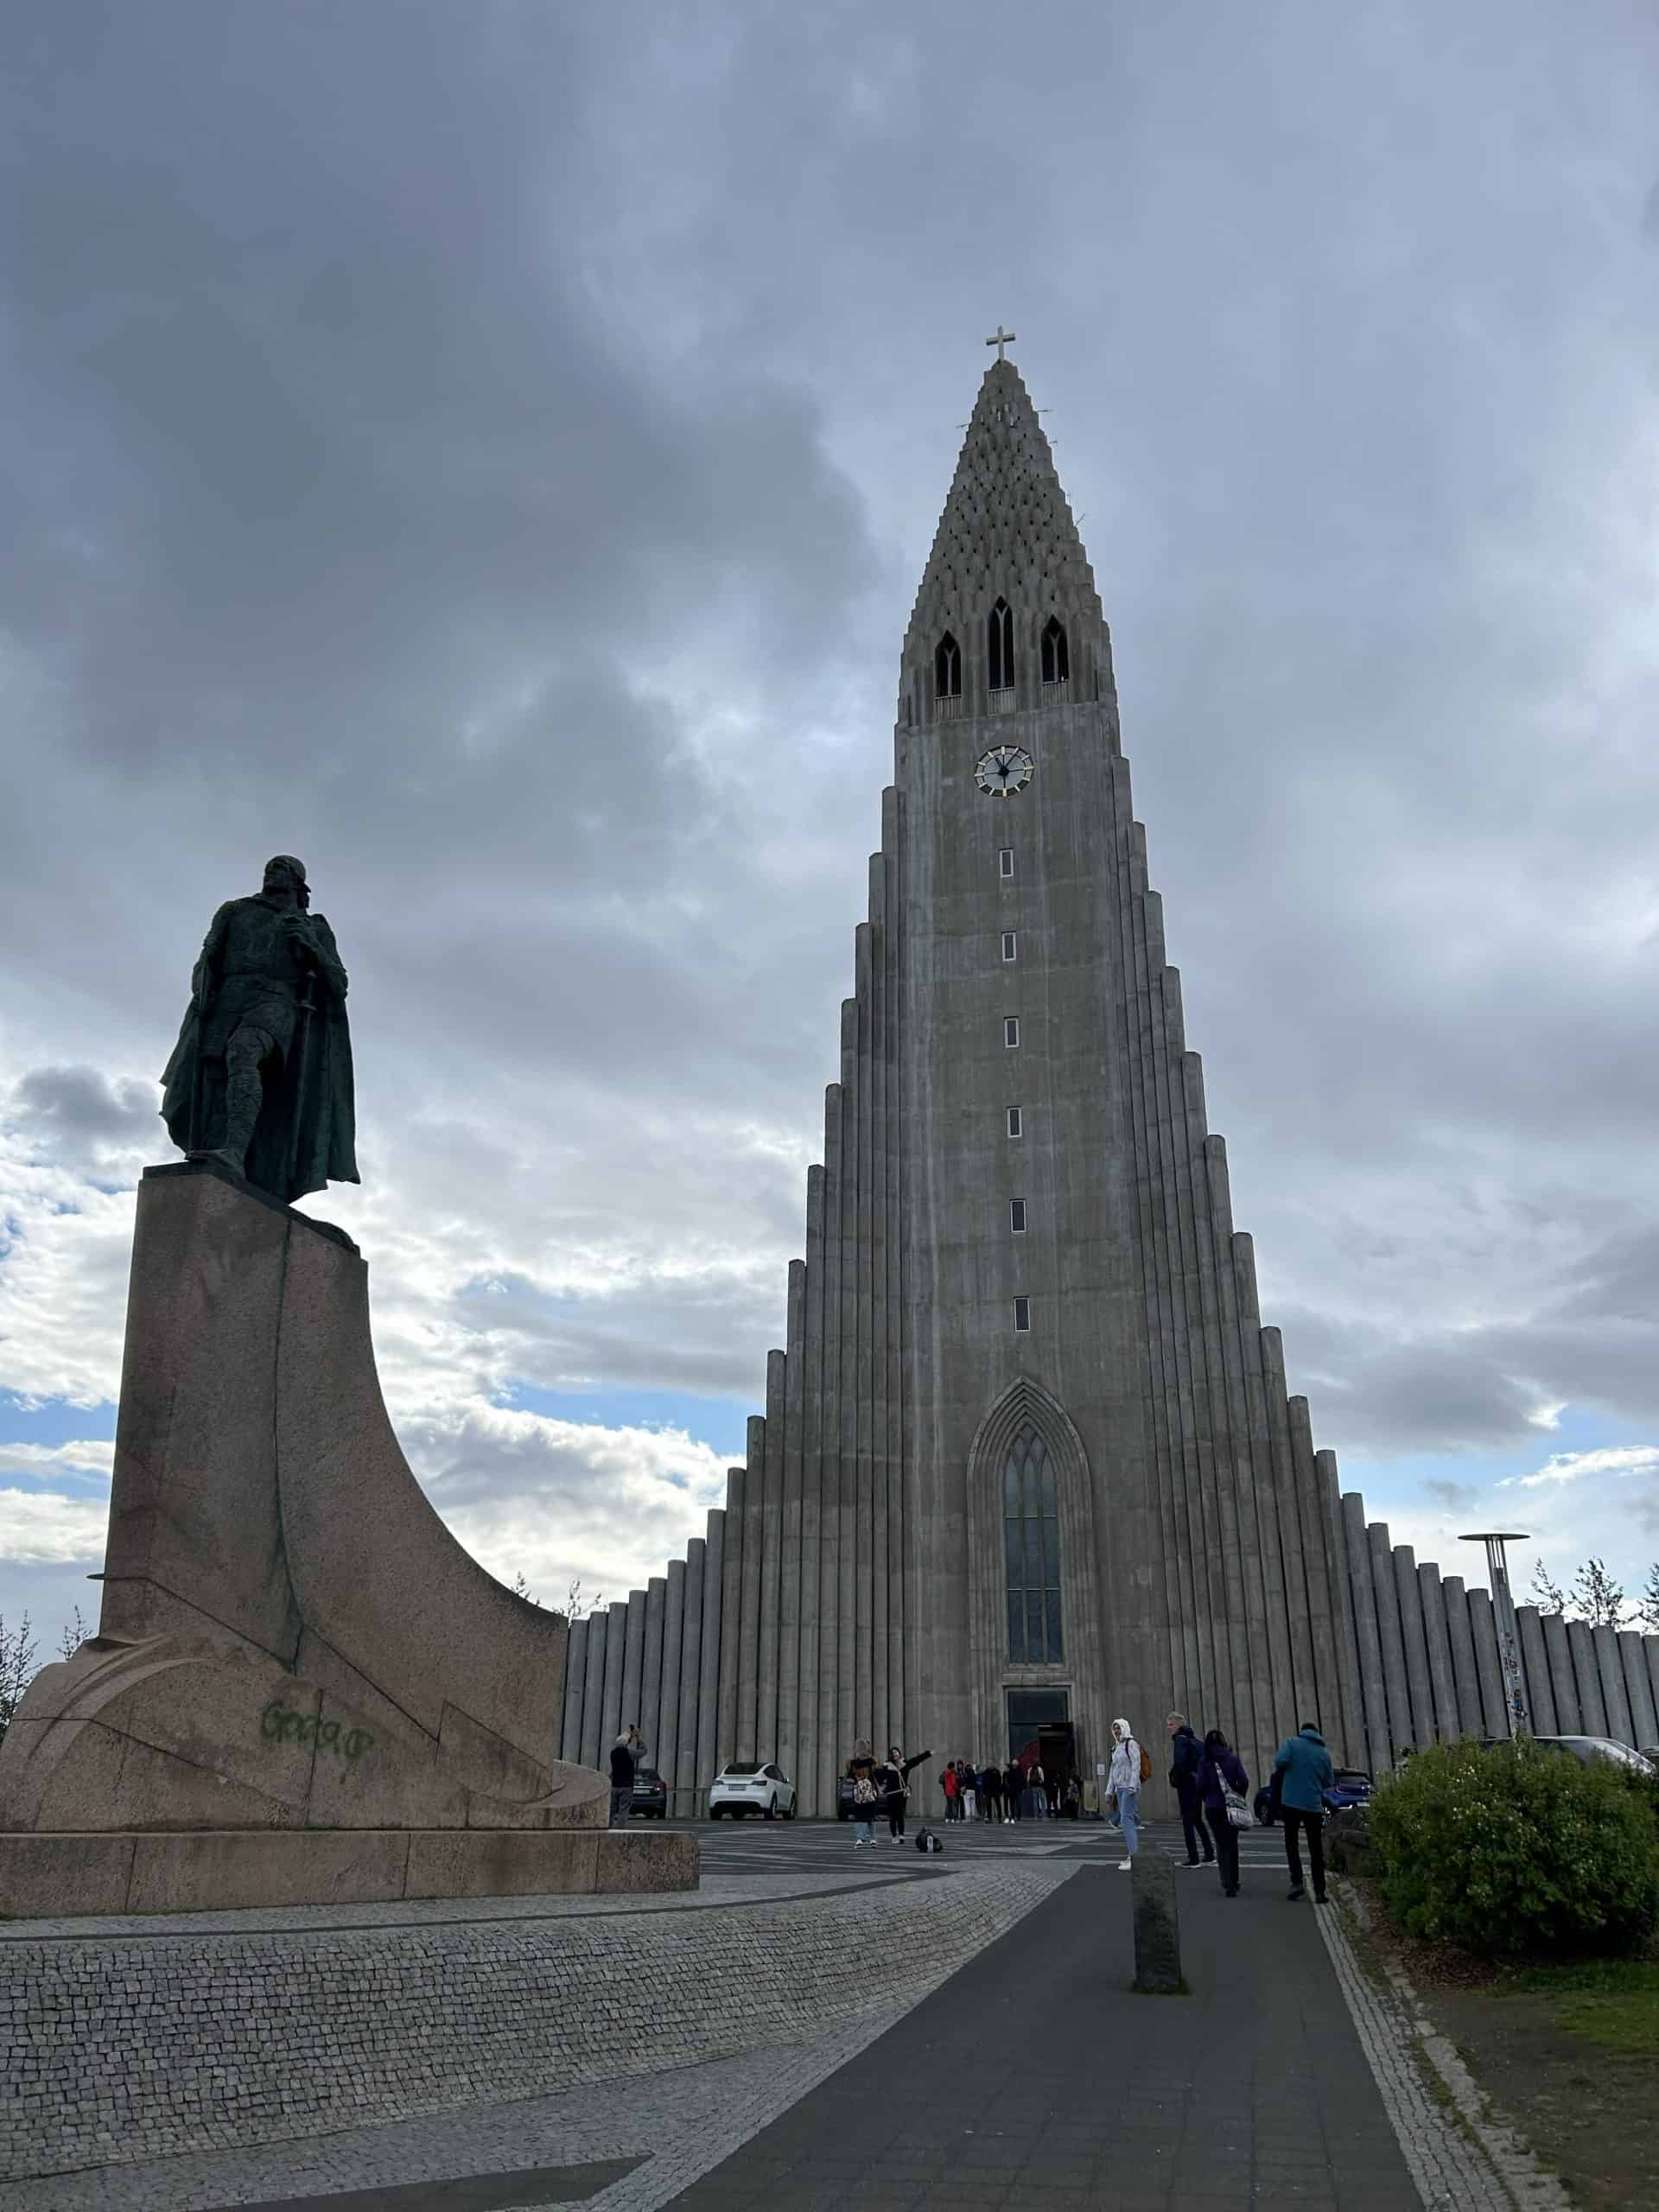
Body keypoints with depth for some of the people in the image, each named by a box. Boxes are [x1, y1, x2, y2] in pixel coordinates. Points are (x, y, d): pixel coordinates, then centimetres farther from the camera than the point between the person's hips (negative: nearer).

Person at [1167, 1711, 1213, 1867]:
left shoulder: (1180, 1739, -12)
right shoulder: (1193, 1739, 14)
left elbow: (1179, 1762, -22)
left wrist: (1174, 1780, -10)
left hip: (1187, 1784, -9)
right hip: (1198, 1783, 9)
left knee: (1187, 1820, -3)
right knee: (1197, 1819, 18)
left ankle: (1193, 1858, -4)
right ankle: (1209, 1854, 20)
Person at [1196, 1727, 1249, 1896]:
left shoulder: (1204, 1761, -5)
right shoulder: (1233, 1758, -2)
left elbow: (1201, 1785, -9)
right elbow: (1244, 1782, -8)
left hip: (1213, 1809, -1)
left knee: (1222, 1845, 6)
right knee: (1232, 1843, 17)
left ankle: (1228, 1884, -7)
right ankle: (1234, 1882, 24)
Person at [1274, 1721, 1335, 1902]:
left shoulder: (1291, 1742, -3)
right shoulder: (1324, 1753, 5)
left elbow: (1280, 1761, -19)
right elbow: (1329, 1781, 10)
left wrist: (1278, 1770, 3)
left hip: (1291, 1801, -2)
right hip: (1314, 1805, 2)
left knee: (1291, 1842, 10)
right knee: (1316, 1849, 9)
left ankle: (1297, 1882, -4)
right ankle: (1319, 1891, 6)